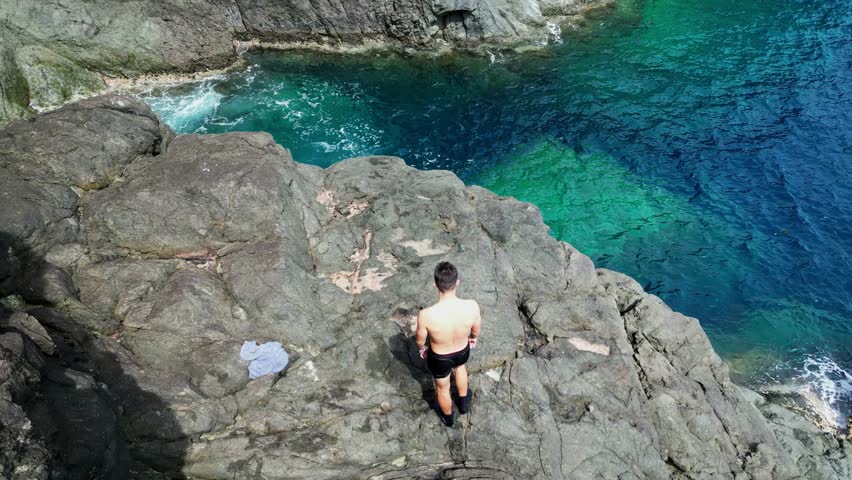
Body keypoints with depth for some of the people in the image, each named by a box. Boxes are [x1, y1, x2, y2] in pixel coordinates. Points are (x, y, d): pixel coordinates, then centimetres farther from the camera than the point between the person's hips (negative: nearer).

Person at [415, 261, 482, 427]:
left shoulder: (426, 315, -39)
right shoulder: (472, 307, -33)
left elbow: (420, 339, -17)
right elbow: (476, 330, -10)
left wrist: (421, 349, 8)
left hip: (439, 358, -2)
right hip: (463, 351, 2)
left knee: (442, 387, 30)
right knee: (460, 367, 39)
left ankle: (448, 418, 60)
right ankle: (464, 403, 63)